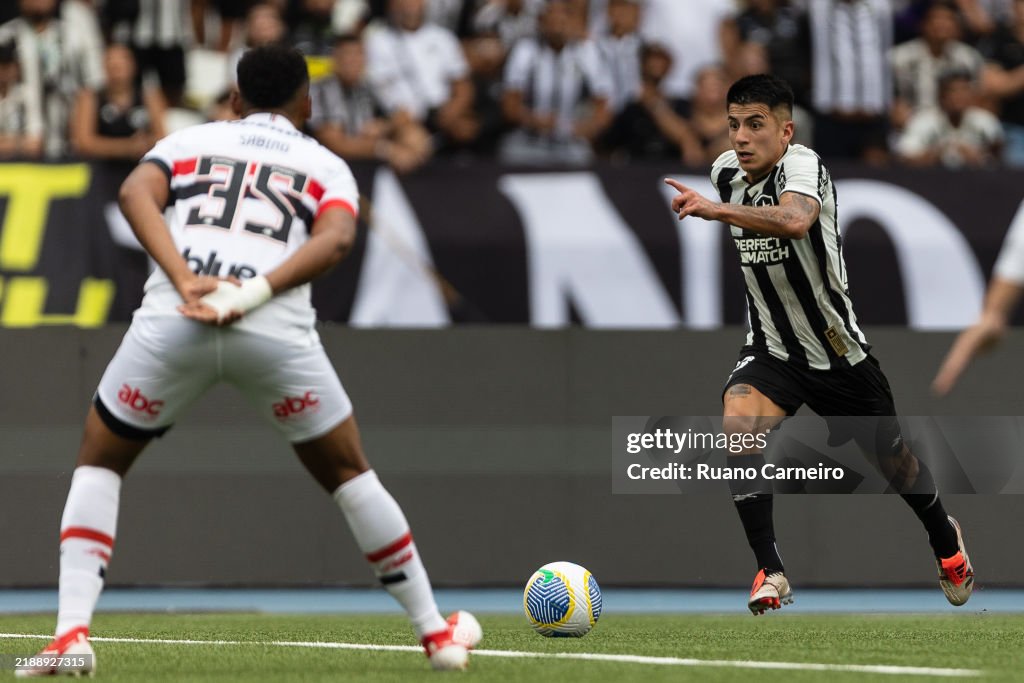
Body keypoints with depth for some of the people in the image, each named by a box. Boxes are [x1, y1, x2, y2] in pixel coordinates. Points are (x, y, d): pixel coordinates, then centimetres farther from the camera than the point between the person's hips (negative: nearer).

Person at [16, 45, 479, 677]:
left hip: (173, 319, 0)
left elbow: (137, 192, 2)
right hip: (276, 329, 0)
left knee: (99, 463, 21)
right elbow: (336, 237, 0)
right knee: (349, 475, 22)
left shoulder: (189, 142, 26)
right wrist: (253, 295, -10)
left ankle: (73, 632, 4)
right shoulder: (326, 166, 23)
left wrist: (185, 282, -9)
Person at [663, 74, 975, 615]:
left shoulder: (802, 165, -25)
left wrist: (716, 210, -59)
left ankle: (944, 538, 47)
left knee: (891, 458, 14)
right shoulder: (725, 171, -4)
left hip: (838, 351, -4)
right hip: (771, 350, 4)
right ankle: (770, 574, -19)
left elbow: (795, 221, -50)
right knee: (738, 427, -26)